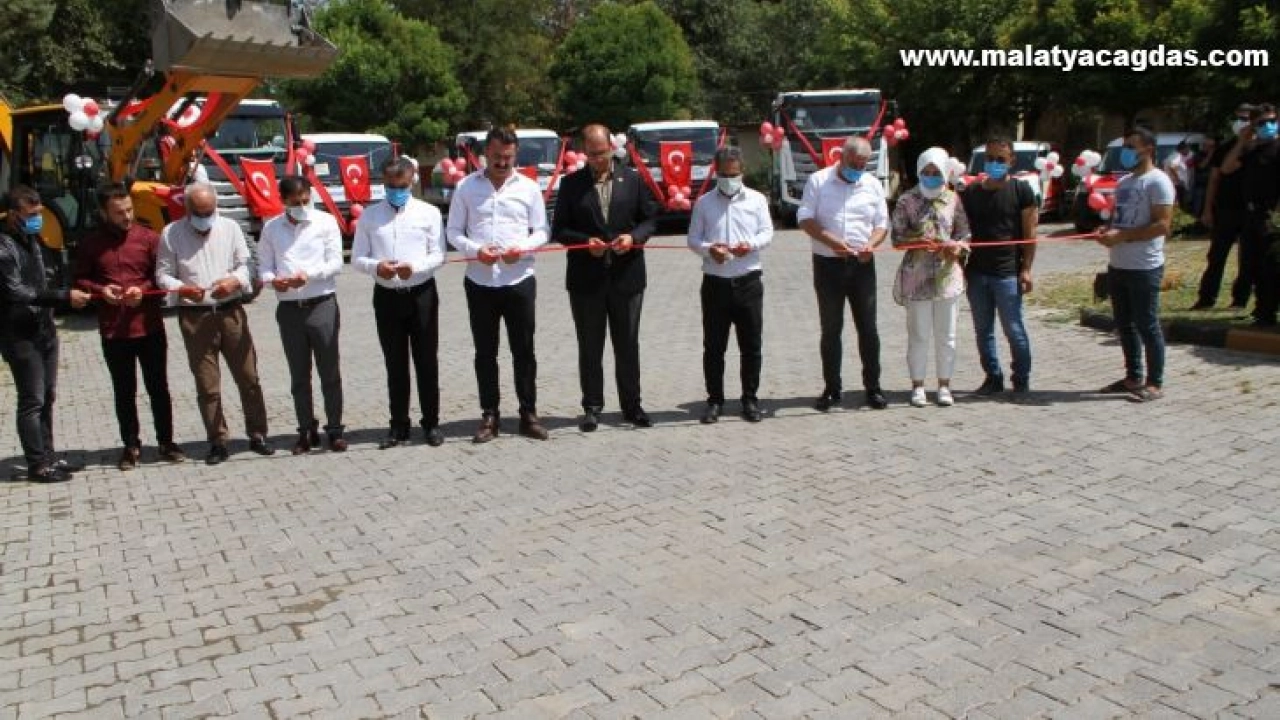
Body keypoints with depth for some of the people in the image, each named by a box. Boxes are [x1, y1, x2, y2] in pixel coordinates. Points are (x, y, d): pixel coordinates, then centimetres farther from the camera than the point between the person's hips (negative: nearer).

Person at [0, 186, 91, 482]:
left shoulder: (32, 240, 13)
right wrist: (65, 297, -27)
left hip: (44, 330, 9)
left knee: (47, 397, 13)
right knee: (32, 401, -4)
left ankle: (47, 455, 22)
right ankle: (37, 465, 2)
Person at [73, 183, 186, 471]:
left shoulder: (148, 237, -1)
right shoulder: (90, 243, 2)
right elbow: (79, 279, 8)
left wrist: (143, 290, -15)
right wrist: (99, 290, -10)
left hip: (149, 326, -1)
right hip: (113, 331, 1)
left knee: (158, 388, 7)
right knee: (124, 391, 10)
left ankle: (165, 442, 19)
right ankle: (131, 446, 20)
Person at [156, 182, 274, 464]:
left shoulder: (230, 227, 5)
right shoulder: (171, 234, 1)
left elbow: (245, 264, 7)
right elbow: (163, 274, 3)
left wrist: (234, 281, -14)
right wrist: (182, 288, -17)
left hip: (231, 311, 1)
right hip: (194, 316, -1)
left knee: (248, 377, 4)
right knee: (207, 385, 4)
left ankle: (257, 435, 15)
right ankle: (218, 442, 13)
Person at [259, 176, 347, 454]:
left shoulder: (325, 221, 1)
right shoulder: (271, 228, 9)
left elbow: (336, 263, -5)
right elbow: (264, 266, 7)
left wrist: (308, 274, -21)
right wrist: (272, 280, -16)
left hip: (322, 305, -2)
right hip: (288, 308, 3)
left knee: (330, 371, 2)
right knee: (299, 375, 9)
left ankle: (335, 429, 11)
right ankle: (307, 431, 19)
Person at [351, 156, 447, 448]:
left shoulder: (428, 212, 1)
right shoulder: (369, 215, 5)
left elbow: (438, 254, -3)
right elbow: (357, 258, 4)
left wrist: (414, 267, -21)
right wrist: (376, 266, -17)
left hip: (422, 293, -1)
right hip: (386, 295, 2)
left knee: (426, 361, 4)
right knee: (395, 364, 8)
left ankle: (431, 423, 16)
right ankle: (399, 426, 18)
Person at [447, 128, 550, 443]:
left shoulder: (529, 187, 4)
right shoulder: (466, 187, 4)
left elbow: (541, 231, 6)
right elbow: (453, 232, 4)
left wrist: (523, 248, -15)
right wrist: (475, 250, -15)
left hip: (519, 281, 0)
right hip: (480, 282, 1)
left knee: (524, 350, 5)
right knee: (485, 352, 8)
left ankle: (529, 414, 15)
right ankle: (490, 416, 17)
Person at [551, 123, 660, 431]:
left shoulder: (633, 180, 5)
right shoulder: (571, 184, 3)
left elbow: (650, 218, 8)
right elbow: (559, 229, 3)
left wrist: (633, 237, -12)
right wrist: (586, 241, -15)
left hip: (627, 276, 1)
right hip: (586, 278, -1)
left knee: (628, 345, 9)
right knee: (590, 348, 7)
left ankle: (632, 406, 21)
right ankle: (592, 407, 18)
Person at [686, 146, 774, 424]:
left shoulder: (756, 200, 7)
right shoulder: (704, 203, 6)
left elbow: (767, 232, 5)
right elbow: (693, 239, 5)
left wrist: (751, 244, -16)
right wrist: (709, 249, -16)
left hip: (748, 281, 0)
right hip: (715, 282, 0)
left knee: (752, 344, 5)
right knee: (713, 346, 4)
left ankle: (750, 399, 16)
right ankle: (715, 400, 15)